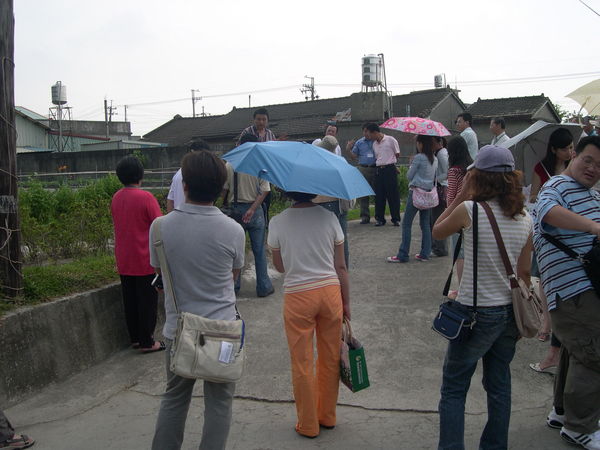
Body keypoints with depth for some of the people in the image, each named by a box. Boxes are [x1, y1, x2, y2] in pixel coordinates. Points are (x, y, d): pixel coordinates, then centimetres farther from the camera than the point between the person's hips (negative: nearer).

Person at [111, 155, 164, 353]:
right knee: (147, 300, 4)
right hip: (144, 259, -6)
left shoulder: (116, 198, 4)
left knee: (130, 300, 14)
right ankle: (147, 342, 11)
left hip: (123, 260, 6)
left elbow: (117, 224, 13)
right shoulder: (146, 197, -16)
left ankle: (135, 338, 25)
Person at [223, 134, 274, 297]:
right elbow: (264, 191, -12)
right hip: (255, 211, -1)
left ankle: (234, 286, 19)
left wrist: (225, 205, 12)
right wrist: (252, 209, -14)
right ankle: (263, 287, 14)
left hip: (234, 209, 1)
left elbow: (224, 189, -2)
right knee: (259, 250, 8)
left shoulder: (229, 165, -5)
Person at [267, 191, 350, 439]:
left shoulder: (277, 223, -8)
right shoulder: (329, 217, -4)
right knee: (331, 359, 17)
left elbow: (279, 266, 3)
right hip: (330, 292, 2)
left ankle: (308, 425, 25)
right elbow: (341, 267, 0)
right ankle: (328, 417, 33)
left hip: (298, 296, -2)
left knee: (302, 363, 11)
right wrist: (346, 302, 9)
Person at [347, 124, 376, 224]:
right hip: (363, 169, 2)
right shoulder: (359, 143, 12)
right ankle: (365, 216, 8)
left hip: (375, 169, -1)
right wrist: (348, 149, -5)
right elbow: (354, 156, 10)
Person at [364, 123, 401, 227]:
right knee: (379, 196, 5)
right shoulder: (374, 144, 12)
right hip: (378, 170, 5)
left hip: (390, 169, -5)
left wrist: (389, 163, 10)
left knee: (393, 195, -1)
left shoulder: (390, 140, -5)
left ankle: (396, 219, 8)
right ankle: (380, 218, 13)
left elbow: (397, 154, 3)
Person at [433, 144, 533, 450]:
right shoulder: (524, 218, 0)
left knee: (453, 390, 6)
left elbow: (437, 232, 2)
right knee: (499, 386, 20)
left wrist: (461, 195, 0)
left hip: (476, 313, -6)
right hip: (509, 312, 6)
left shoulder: (469, 210, -17)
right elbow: (524, 272, 5)